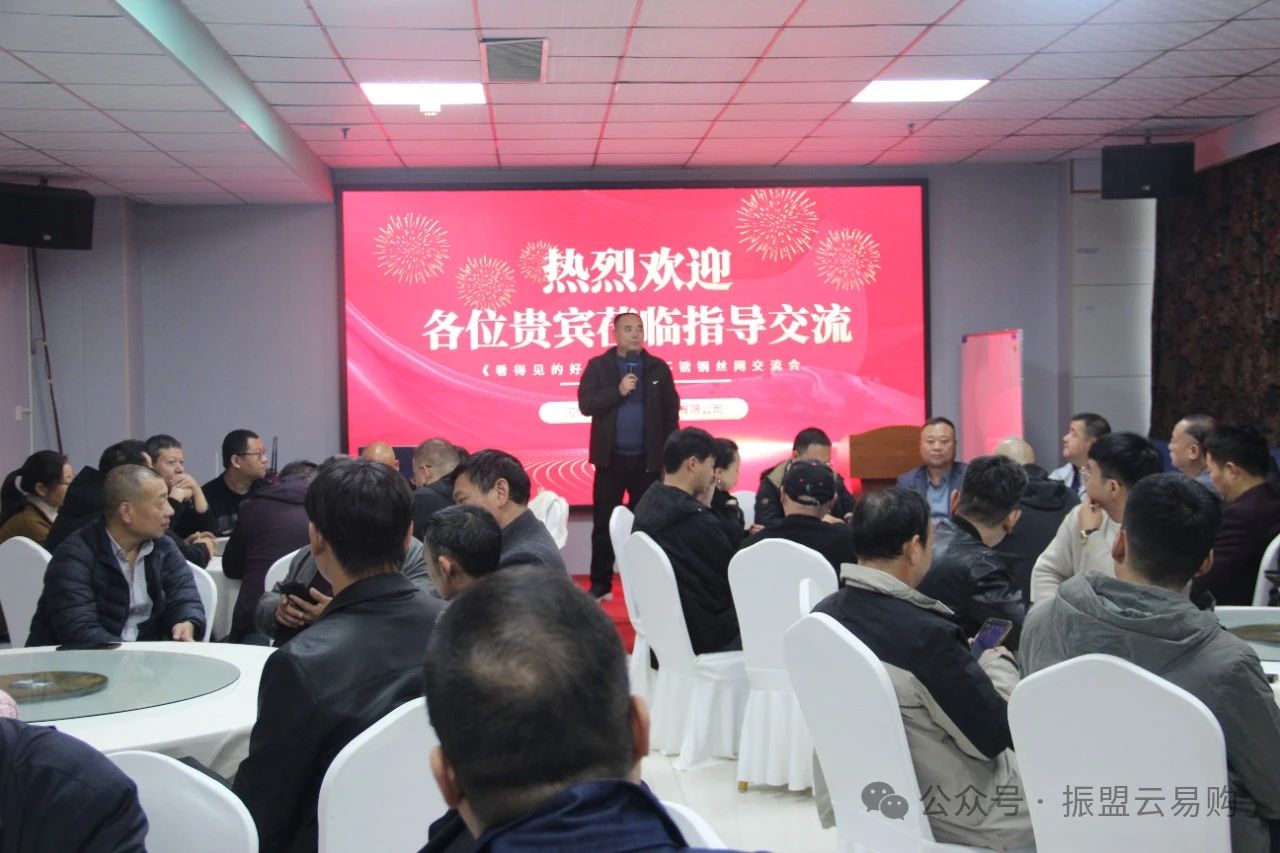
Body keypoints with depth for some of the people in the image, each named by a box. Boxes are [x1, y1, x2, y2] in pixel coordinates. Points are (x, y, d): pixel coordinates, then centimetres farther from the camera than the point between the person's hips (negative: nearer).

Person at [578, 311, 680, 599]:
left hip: (647, 459, 1)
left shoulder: (658, 368, 5)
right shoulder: (598, 366, 2)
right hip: (611, 458, -1)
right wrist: (619, 391, -18)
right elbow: (585, 404, -8)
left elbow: (671, 410, 5)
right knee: (603, 523, 3)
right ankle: (601, 584, 12)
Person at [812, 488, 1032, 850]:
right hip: (941, 813, -7)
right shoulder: (926, 634, -29)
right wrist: (1000, 663, 0)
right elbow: (996, 736, -17)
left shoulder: (823, 616, -6)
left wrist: (965, 659, 11)